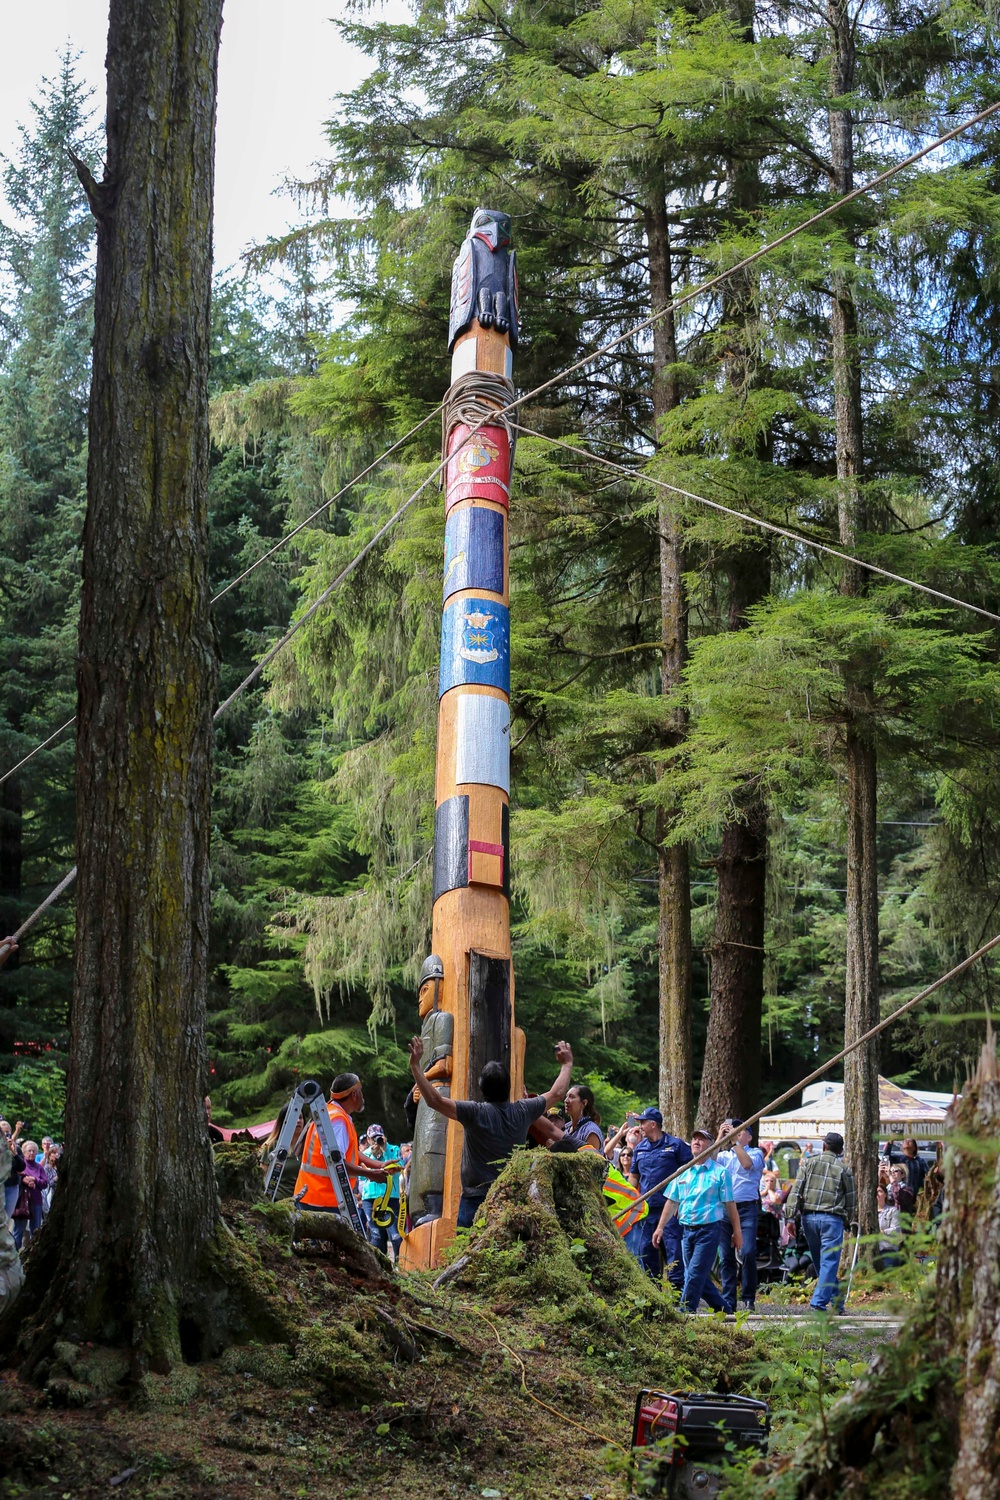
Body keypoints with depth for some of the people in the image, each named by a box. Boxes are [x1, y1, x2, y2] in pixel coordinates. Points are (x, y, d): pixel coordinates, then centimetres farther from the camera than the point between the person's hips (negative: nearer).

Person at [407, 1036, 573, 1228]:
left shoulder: (475, 1113, -11)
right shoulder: (522, 1112, 1)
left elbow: (434, 1100, -15)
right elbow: (557, 1094, 15)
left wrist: (415, 1065, -11)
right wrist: (567, 1064, 31)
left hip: (475, 1200, -4)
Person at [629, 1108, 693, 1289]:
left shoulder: (676, 1145, -2)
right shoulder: (639, 1148, 14)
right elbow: (634, 1176, 23)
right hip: (647, 1208, 6)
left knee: (673, 1247, -8)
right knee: (646, 1249, 9)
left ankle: (677, 1286, -5)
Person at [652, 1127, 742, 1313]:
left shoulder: (720, 1172, -1)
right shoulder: (682, 1172, 12)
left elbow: (730, 1204, -1)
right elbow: (672, 1202, 13)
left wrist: (737, 1232, -3)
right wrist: (660, 1227, 7)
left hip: (709, 1229, -5)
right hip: (686, 1230, 5)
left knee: (695, 1274, -9)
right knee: (699, 1276, 9)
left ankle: (685, 1312, -6)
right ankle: (723, 1309, 22)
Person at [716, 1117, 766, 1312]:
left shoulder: (756, 1152, 10)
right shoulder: (724, 1155, 19)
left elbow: (747, 1164, -11)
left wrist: (735, 1141, -11)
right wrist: (720, 1137, -5)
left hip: (747, 1209, -3)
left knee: (748, 1252, -13)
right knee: (727, 1256, 2)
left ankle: (748, 1298, 1)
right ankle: (728, 1301, 7)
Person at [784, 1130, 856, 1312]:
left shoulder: (809, 1162, 7)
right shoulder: (844, 1169, 4)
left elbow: (795, 1190, 1)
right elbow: (851, 1200, 6)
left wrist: (790, 1216, 1)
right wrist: (847, 1221, 18)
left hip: (809, 1217, 3)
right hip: (832, 1219, -3)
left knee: (819, 1262, 14)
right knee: (829, 1262, -2)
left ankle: (837, 1301, 19)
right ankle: (819, 1301, -12)